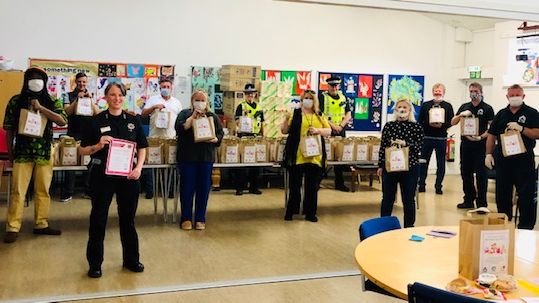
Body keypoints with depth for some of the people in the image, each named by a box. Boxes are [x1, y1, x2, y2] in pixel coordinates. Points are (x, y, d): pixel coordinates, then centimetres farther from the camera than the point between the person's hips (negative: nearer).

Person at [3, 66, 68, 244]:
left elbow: (62, 121, -10)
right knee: (17, 191, -2)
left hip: (45, 153, 1)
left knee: (43, 191, 7)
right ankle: (12, 228, 4)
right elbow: (9, 128, 6)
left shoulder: (52, 102, 5)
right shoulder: (16, 101, 4)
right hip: (22, 152, -1)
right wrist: (9, 152, 4)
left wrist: (40, 108, -15)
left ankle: (41, 224, 17)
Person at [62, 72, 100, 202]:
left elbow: (97, 113, 1)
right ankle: (68, 193, 2)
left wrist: (90, 99, -11)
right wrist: (77, 99, -15)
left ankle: (88, 191, 12)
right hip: (73, 134, -2)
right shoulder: (69, 96, 5)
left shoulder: (91, 96, 10)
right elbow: (67, 112, -7)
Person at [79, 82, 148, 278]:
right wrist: (98, 146, -18)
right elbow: (83, 150, 1)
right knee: (98, 219, 6)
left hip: (127, 175, 2)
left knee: (128, 218, 12)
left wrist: (139, 167, -6)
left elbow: (142, 148, 9)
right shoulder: (96, 121, -2)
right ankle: (95, 263, 20)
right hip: (101, 175, -2)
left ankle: (131, 259, 27)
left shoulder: (133, 121, 5)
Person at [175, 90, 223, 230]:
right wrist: (193, 117, -15)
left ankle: (200, 219, 15)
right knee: (187, 188, 1)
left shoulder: (212, 116, 12)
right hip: (187, 157, -2)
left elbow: (220, 133, 9)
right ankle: (186, 218, 13)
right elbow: (179, 128, -10)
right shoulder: (185, 113, 6)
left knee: (203, 188, 4)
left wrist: (214, 139, -12)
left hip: (206, 157, 2)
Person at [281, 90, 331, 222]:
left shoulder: (320, 116, 12)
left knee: (313, 186, 8)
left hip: (315, 157, 2)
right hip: (297, 156, -2)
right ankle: (290, 211, 18)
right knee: (294, 185, 5)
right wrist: (286, 119, -17)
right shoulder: (295, 113, 4)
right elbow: (284, 131, 1)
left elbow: (329, 131, 8)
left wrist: (318, 130, -11)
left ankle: (310, 213, 18)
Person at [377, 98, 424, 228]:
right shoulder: (388, 126, 4)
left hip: (410, 168, -1)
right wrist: (380, 166, 5)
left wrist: (405, 143, -20)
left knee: (409, 200, 7)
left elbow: (419, 146, -5)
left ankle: (409, 227, 19)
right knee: (387, 198, 10)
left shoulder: (416, 127, 0)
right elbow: (383, 146, 6)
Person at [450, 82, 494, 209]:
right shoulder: (464, 107, 12)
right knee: (466, 173, 10)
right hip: (465, 145, 5)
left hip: (480, 146, -5)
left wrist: (481, 137, -19)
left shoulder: (487, 108, -1)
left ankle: (481, 203, 4)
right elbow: (453, 122, 10)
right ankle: (469, 200, 21)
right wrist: (461, 114, -8)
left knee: (481, 175, -2)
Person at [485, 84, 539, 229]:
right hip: (503, 160, 4)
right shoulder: (501, 114, 11)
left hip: (524, 160, -3)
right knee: (502, 194, 10)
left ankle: (526, 227, 8)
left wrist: (521, 129, -21)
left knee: (526, 195, -1)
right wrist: (489, 154, 4)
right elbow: (492, 135, 12)